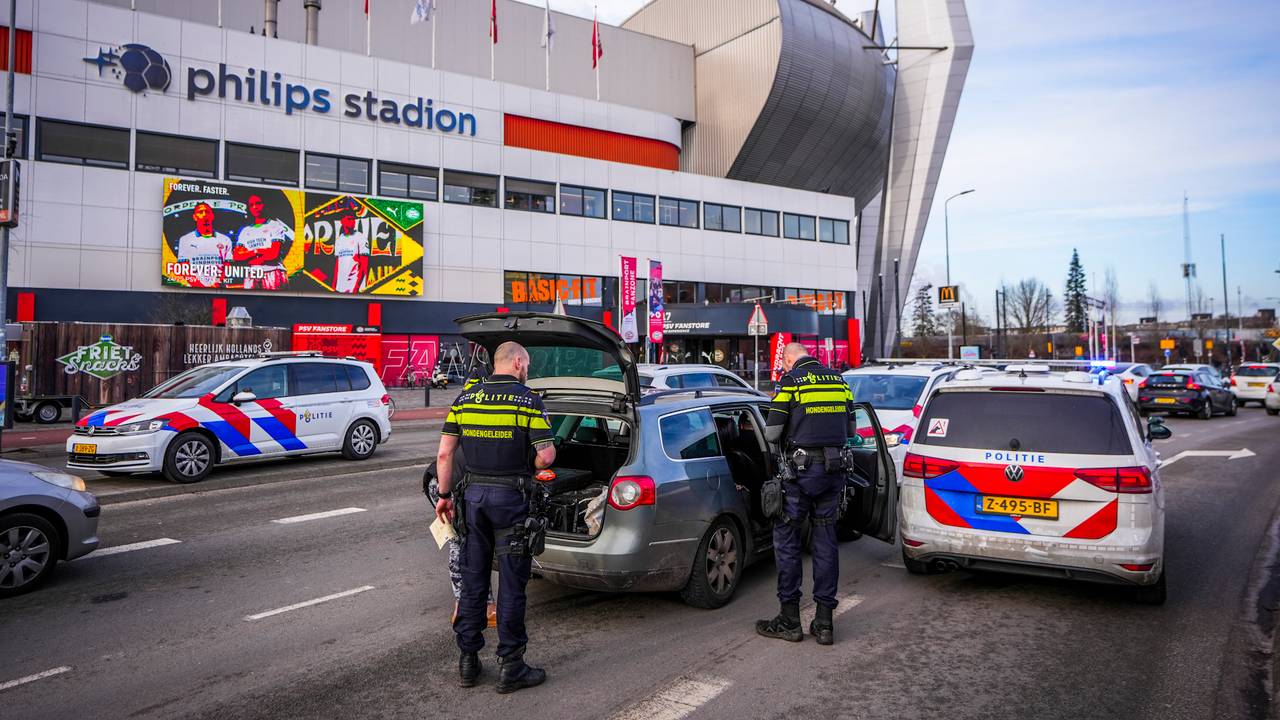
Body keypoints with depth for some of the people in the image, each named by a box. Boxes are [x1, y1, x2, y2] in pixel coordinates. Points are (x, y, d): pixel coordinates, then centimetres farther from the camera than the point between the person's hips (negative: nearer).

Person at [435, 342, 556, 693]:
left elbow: (444, 453, 3)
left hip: (473, 494, 5)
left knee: (472, 581, 13)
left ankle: (467, 662, 22)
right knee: (511, 584, 4)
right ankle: (510, 667, 11)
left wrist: (445, 495, 11)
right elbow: (546, 456, -13)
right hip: (511, 496, -4)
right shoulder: (528, 400, -8)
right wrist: (536, 464, 9)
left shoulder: (465, 398, 5)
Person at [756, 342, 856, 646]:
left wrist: (785, 444, 13)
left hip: (801, 470, -5)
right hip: (833, 469, 6)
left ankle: (790, 620, 9)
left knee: (786, 538, 5)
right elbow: (850, 428, 17)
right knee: (826, 540, 10)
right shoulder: (838, 380, 11)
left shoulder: (791, 381, -6)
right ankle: (824, 622, 14)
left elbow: (771, 432, -9)